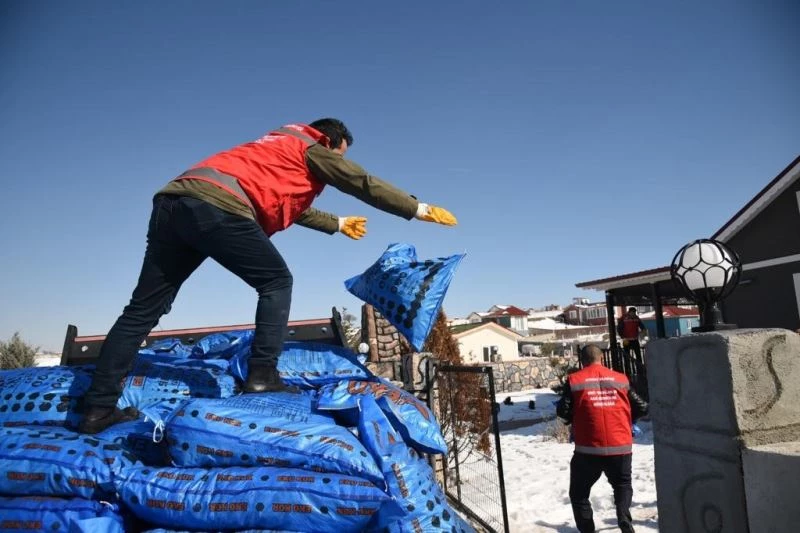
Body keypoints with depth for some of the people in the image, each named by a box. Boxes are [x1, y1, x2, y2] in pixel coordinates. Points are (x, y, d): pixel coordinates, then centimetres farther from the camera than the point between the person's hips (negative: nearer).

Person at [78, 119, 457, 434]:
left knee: (143, 309, 9)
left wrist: (337, 224, 61)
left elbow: (293, 207, 50)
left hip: (171, 201, 9)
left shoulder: (276, 150, 38)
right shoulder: (311, 147, 16)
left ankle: (98, 407, 10)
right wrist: (420, 209, 20)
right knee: (276, 281, 7)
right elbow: (365, 184, 14)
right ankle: (262, 375, -2)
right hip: (217, 205, -9)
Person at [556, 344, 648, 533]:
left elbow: (563, 411, -3)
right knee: (623, 485, 25)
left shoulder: (574, 380, -2)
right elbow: (640, 408, 10)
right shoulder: (620, 379, 4)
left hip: (588, 449, -2)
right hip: (620, 447, 2)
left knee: (579, 492, 15)